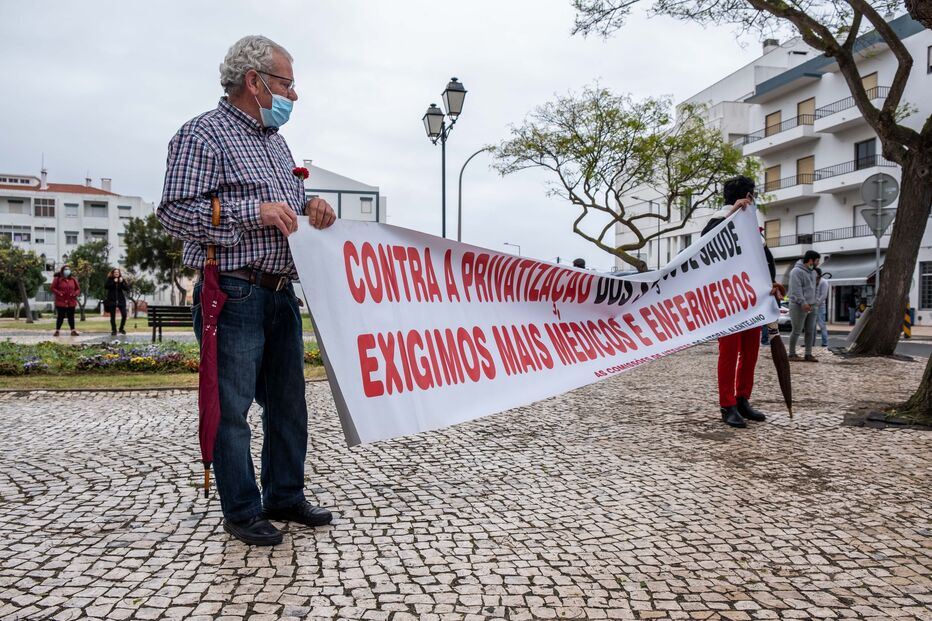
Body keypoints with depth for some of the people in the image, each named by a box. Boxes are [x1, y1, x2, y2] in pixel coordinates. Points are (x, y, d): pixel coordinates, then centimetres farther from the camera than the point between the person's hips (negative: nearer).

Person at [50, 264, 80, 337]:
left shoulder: (73, 279, 7)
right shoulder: (58, 279, -3)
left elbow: (78, 289, 12)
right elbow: (52, 288, -2)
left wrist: (75, 293, -8)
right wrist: (59, 293, -17)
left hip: (71, 302, 3)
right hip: (61, 302, -3)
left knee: (71, 317, 8)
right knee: (60, 317, -1)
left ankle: (73, 331, 13)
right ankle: (57, 331, 9)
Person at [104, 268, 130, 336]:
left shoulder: (122, 280, 6)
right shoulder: (109, 279, 2)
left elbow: (127, 288, -3)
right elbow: (106, 286, -14)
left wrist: (122, 282, -14)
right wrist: (113, 282, -18)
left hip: (121, 300, 1)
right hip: (112, 300, -1)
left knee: (124, 315, -5)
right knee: (113, 316, 2)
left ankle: (121, 329, 14)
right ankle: (113, 330, 10)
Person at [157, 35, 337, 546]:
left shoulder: (275, 141, 19)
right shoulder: (202, 134, -7)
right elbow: (174, 212, -15)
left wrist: (310, 207, 5)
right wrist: (254, 211, -20)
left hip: (281, 293, 8)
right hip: (234, 296, -8)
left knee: (289, 402, 13)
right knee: (232, 409, 1)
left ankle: (285, 496, 28)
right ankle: (242, 511, 16)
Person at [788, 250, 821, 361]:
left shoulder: (813, 271, 15)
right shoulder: (797, 271, -12)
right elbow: (796, 289, -20)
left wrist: (813, 302, 17)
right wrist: (803, 302, -27)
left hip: (811, 306, 8)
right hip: (799, 306, -8)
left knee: (810, 331, 7)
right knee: (797, 331, -3)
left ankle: (808, 354, 12)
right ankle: (792, 354, 7)